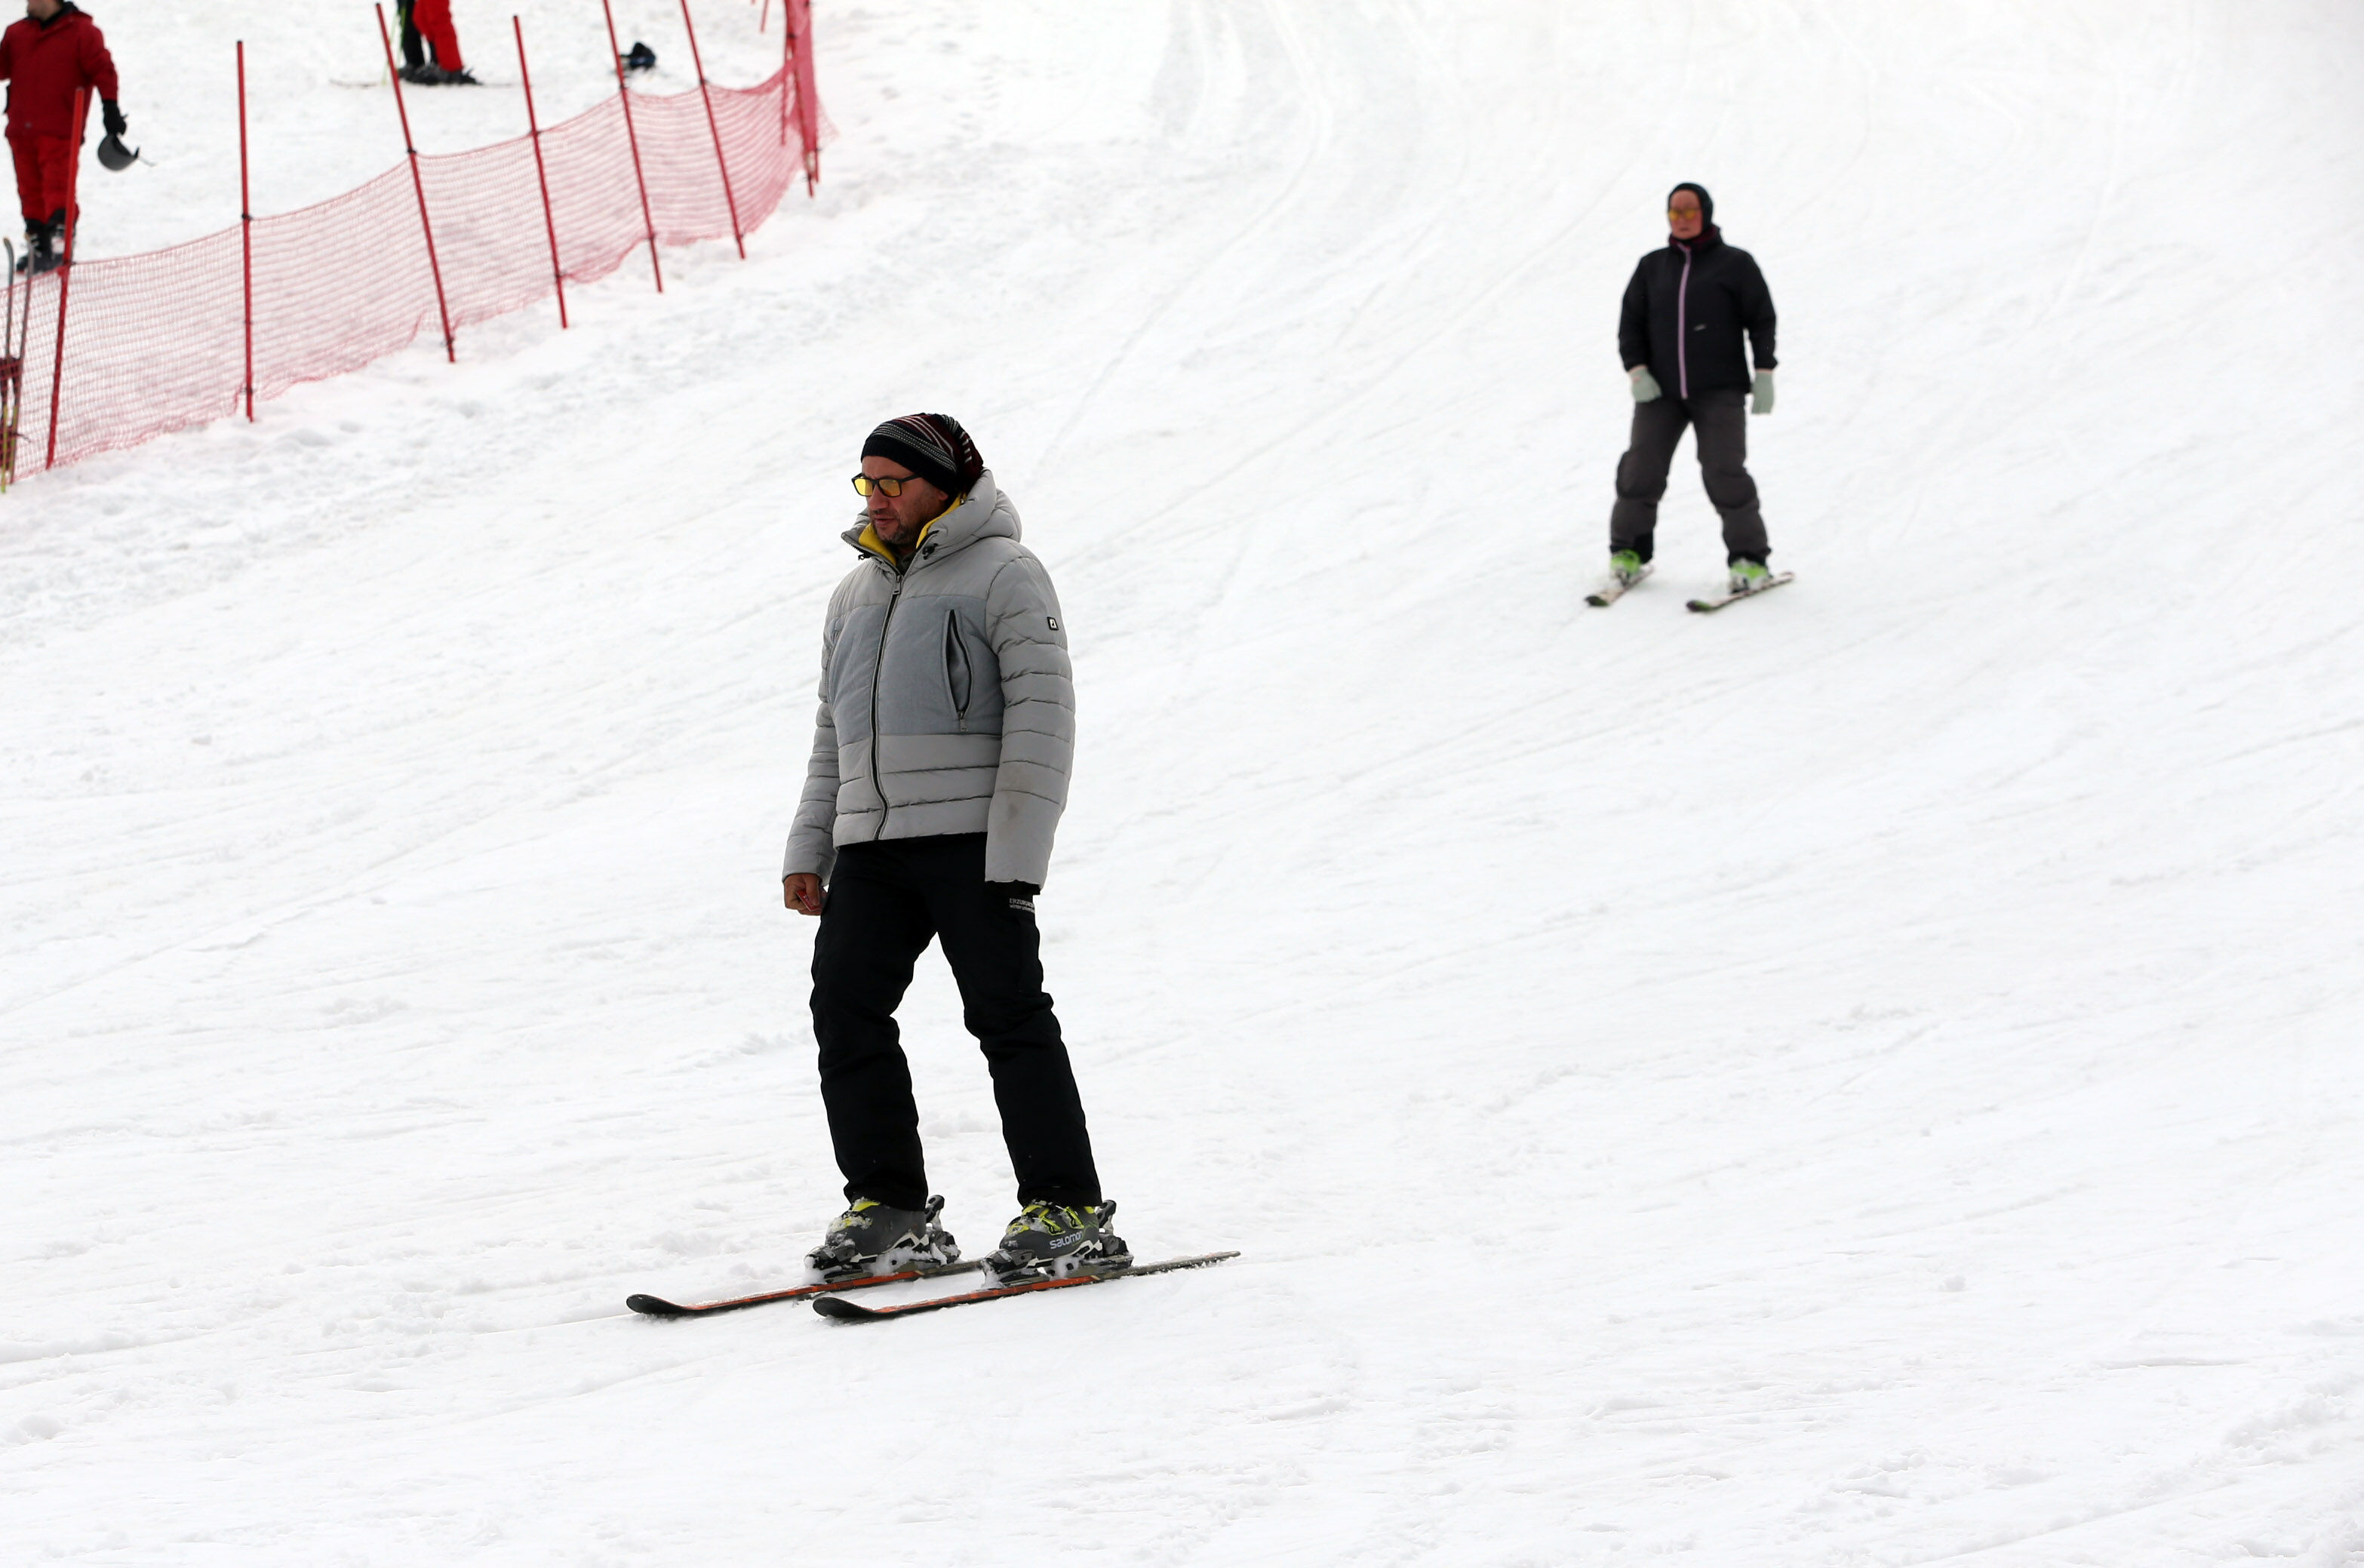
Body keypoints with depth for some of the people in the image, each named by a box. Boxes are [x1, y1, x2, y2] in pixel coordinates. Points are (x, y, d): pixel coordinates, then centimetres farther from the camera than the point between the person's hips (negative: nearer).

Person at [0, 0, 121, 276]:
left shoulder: (82, 31, -1)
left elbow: (102, 69, -4)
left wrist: (110, 107, -11)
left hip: (60, 131, -6)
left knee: (57, 185, -12)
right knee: (30, 190, 8)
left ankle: (60, 240, -12)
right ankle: (36, 245, 15)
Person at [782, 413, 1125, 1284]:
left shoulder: (1004, 574, -1)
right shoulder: (857, 593, 22)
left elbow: (1041, 716, -8)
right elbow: (833, 732, 26)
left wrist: (1018, 851, -16)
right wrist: (808, 849, 16)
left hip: (971, 837, -7)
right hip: (870, 847, 7)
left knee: (1008, 1015, -8)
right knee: (845, 1009, -2)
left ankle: (1070, 1212, -3)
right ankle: (891, 1208, 5)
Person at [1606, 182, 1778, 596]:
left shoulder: (1735, 264, 4)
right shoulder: (1652, 267, 13)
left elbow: (1761, 320, 4)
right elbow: (1630, 322, 13)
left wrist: (1763, 374, -4)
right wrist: (1636, 371, -2)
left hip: (1718, 390, -3)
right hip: (1660, 390, 3)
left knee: (1724, 472, -11)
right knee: (1641, 469, -6)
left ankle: (1749, 558, -1)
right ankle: (1628, 552, 10)